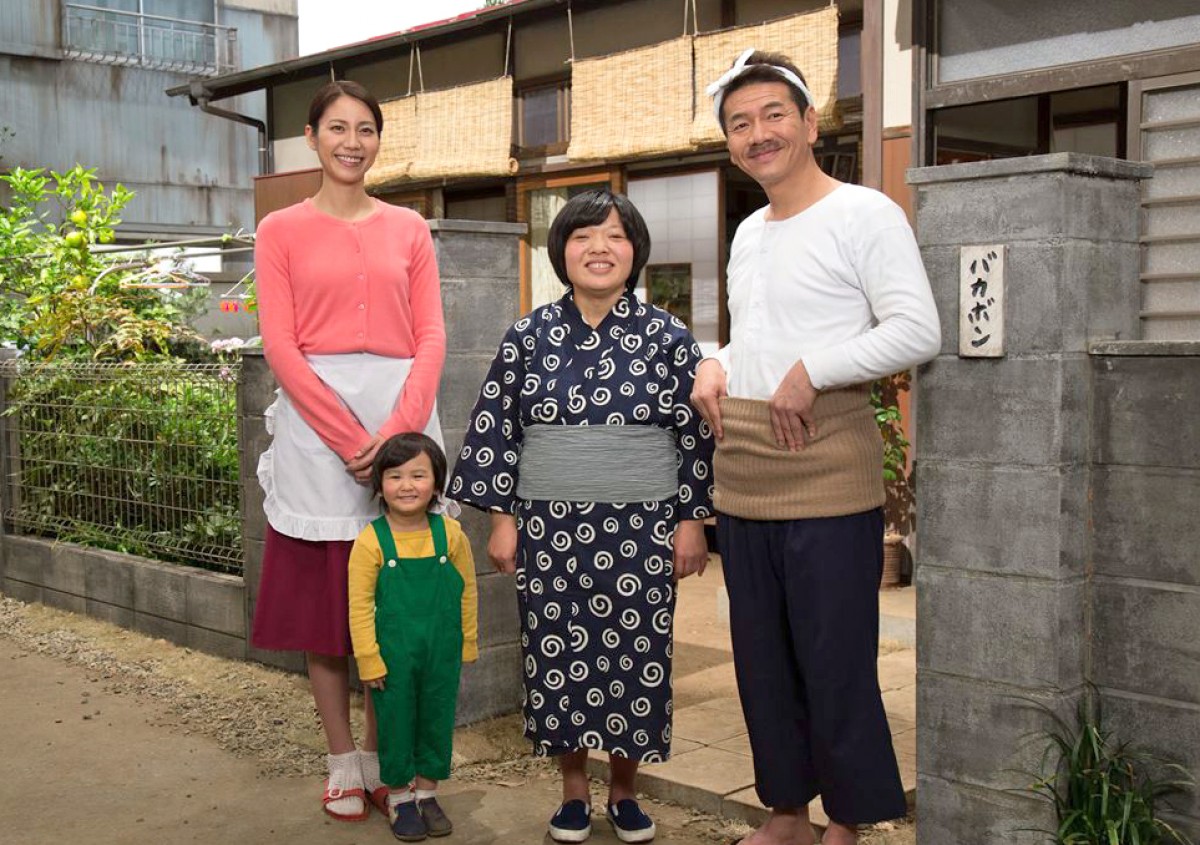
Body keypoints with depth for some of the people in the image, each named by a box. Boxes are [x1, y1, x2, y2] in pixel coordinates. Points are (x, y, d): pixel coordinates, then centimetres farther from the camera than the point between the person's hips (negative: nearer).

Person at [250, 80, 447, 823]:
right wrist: (348, 436, -13)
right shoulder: (282, 231, 6)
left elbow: (431, 339, 4)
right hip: (318, 422, -1)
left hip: (403, 416, 2)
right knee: (322, 596, 2)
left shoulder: (409, 230, 12)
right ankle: (344, 764, 13)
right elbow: (280, 345, -3)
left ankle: (382, 755, 17)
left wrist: (395, 432, -11)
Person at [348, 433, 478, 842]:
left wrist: (467, 642, 7)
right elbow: (360, 604, -10)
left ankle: (427, 793, 32)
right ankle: (398, 797, 28)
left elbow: (466, 590, 4)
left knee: (438, 719, 13)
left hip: (441, 652, 2)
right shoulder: (371, 541, -13)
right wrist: (368, 658, -10)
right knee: (395, 722, 10)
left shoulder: (450, 534, -6)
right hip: (393, 654, -2)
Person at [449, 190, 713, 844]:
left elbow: (695, 433, 2)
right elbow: (496, 428, 4)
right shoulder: (528, 336, 2)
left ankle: (624, 789, 25)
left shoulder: (667, 337, 0)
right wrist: (501, 517, 0)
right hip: (550, 529, 1)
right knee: (558, 657, 7)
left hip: (642, 529, 0)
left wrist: (692, 519, -1)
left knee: (636, 657, 5)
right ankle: (574, 789, 25)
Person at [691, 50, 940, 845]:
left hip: (829, 484, -8)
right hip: (742, 485, 8)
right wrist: (716, 366, 7)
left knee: (836, 666, 0)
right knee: (762, 662, 14)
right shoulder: (747, 233, 17)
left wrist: (811, 372, -17)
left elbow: (918, 331, -15)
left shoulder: (864, 214, -6)